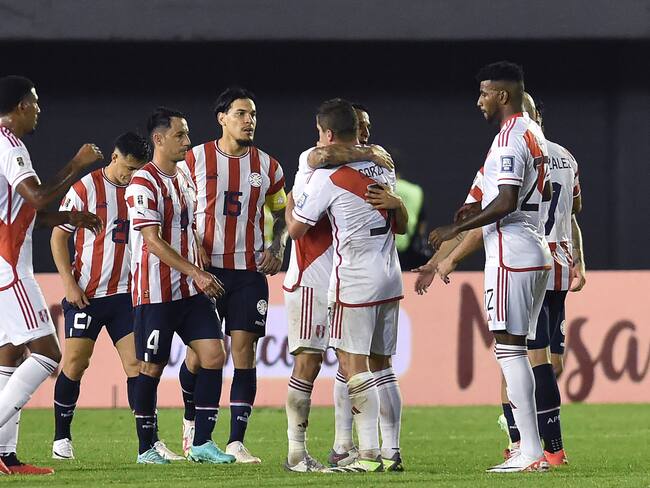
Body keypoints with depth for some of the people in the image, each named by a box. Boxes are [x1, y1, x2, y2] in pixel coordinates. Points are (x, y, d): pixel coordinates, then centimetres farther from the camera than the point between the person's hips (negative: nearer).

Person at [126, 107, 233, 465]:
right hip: (155, 291, -7)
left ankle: (202, 443, 1)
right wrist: (196, 273, -21)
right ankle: (146, 447, 11)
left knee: (214, 355, -3)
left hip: (191, 289, 7)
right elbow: (153, 242, -19)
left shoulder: (184, 177, 13)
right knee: (152, 368, 0)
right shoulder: (142, 184, -13)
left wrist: (201, 268, 19)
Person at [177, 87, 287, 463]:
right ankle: (191, 420, 28)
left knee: (244, 351, -5)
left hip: (250, 272, 2)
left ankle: (237, 441, -4)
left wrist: (277, 248, 3)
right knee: (199, 353, 1)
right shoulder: (196, 160, 0)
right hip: (205, 269, -2)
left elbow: (283, 214, 20)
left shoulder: (267, 167, 8)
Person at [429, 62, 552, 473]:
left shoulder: (509, 138, -14)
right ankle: (531, 450, 10)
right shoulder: (535, 134, 17)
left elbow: (506, 202, -22)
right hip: (537, 252, 10)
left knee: (509, 348, -9)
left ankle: (531, 452, -13)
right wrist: (481, 215, 24)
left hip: (511, 254, -10)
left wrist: (457, 229, -14)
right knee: (516, 350, 12)